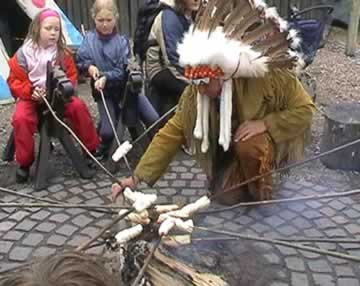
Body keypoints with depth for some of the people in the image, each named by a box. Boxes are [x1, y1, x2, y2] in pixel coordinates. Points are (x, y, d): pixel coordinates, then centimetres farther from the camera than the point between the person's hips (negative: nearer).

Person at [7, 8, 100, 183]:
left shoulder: (63, 53, 0)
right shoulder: (24, 53, -8)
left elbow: (72, 76, 5)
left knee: (79, 107, -22)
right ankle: (24, 163, -11)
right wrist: (31, 92, -24)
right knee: (21, 118, -30)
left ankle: (91, 149, -4)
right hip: (30, 97, -2)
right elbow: (15, 81, -6)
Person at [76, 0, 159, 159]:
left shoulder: (122, 41, -8)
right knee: (107, 131, -15)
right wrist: (88, 66, -22)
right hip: (104, 91, 0)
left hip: (126, 85, 0)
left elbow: (122, 71, -13)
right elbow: (79, 61, -1)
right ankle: (100, 149, 21)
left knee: (154, 120, -7)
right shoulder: (89, 39, -3)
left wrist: (106, 78, -29)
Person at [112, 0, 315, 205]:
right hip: (232, 149, 4)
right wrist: (138, 177, -25)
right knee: (226, 196, -13)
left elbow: (305, 109, -22)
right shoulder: (194, 94, -21)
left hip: (273, 139, -3)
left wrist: (265, 124, -37)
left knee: (248, 145, -34)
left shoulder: (266, 76, -31)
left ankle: (261, 188, -6)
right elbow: (172, 133, -19)